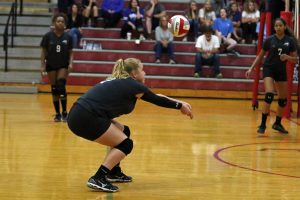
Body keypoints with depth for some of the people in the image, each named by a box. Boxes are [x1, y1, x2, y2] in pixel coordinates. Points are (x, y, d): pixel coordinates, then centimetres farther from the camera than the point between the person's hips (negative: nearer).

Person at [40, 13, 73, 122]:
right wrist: (43, 65, -7)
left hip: (63, 66, -1)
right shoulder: (48, 36, -5)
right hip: (51, 65, 1)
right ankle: (57, 114, 12)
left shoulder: (68, 37, -2)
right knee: (54, 89, 4)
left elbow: (70, 52, 3)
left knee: (61, 87, -15)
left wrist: (70, 63, -11)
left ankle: (64, 112, -6)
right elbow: (44, 52, -1)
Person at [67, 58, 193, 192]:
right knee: (125, 144, 0)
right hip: (86, 118, -9)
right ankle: (98, 179, -10)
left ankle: (113, 172, 29)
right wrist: (180, 105, 25)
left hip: (78, 115, 9)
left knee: (123, 132, 22)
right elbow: (157, 100, 12)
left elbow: (154, 97, 32)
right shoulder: (133, 85, 0)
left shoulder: (118, 83, 25)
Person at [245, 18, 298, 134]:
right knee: (269, 95, -21)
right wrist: (251, 68, -2)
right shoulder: (270, 40, -4)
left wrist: (287, 57, -19)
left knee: (283, 100, 8)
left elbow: (295, 59, 2)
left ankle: (277, 123, 28)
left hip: (281, 71, 3)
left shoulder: (290, 41, -1)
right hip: (269, 69, -3)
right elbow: (260, 56, 6)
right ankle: (263, 124, -15)